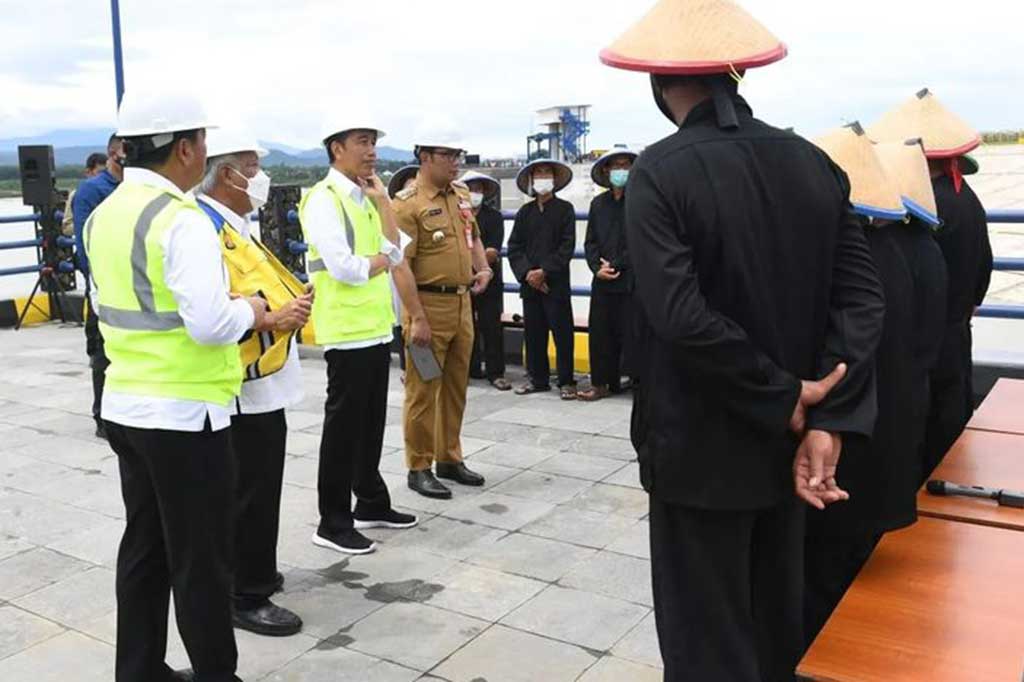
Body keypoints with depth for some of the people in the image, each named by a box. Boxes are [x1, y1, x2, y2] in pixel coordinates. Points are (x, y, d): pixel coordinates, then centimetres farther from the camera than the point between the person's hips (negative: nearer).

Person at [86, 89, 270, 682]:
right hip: (185, 413, -8)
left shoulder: (104, 215, 8)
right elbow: (209, 323, -26)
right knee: (201, 560, 4)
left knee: (145, 548, 19)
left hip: (125, 405, 8)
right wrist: (249, 312, -8)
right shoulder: (183, 219, -18)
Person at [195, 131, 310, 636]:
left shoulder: (233, 224, 13)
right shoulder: (206, 227, -19)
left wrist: (288, 301, 4)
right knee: (251, 492, 0)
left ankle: (248, 571, 36)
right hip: (243, 388, -10)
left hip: (261, 383, 10)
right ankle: (246, 597, 13)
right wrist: (273, 320, -26)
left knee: (256, 488, 20)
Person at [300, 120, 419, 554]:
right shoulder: (324, 199, -13)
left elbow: (394, 253, 8)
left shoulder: (364, 198, 14)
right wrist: (380, 261, -3)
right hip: (347, 331, -8)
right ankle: (333, 523, 12)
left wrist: (382, 199, 3)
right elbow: (344, 268, -21)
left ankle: (371, 503, 31)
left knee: (372, 421, 17)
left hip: (375, 326, 8)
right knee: (344, 425, 0)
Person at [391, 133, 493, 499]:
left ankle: (449, 458, 29)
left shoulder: (461, 195, 12)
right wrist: (417, 318, -21)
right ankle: (419, 468, 13)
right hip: (429, 304, -8)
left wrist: (483, 268, 8)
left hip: (462, 302, 8)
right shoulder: (407, 203, -13)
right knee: (423, 390, 1)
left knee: (456, 386, 15)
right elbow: (401, 265, -18)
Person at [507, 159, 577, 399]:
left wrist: (545, 271, -13)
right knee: (533, 333, 7)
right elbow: (514, 247, 6)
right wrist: (527, 273, -9)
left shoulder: (564, 209, 2)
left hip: (556, 283, -4)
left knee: (562, 333, -1)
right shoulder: (525, 212, 12)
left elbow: (567, 246, -6)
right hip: (529, 283, 4)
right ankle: (538, 379, 17)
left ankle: (566, 381, 6)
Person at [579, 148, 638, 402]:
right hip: (602, 280, 5)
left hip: (631, 279, -5)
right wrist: (598, 267, -5)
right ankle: (601, 383, 15)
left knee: (631, 334, -3)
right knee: (600, 333, 6)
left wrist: (616, 265, -11)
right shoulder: (598, 203, 14)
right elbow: (590, 241, 11)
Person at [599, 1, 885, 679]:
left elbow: (681, 316, -26)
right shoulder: (814, 164, 0)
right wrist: (827, 422, -9)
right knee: (778, 626, 23)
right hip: (785, 443, 6)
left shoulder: (661, 171, -16)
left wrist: (786, 402, -15)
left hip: (700, 450, -5)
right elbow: (862, 299, -5)